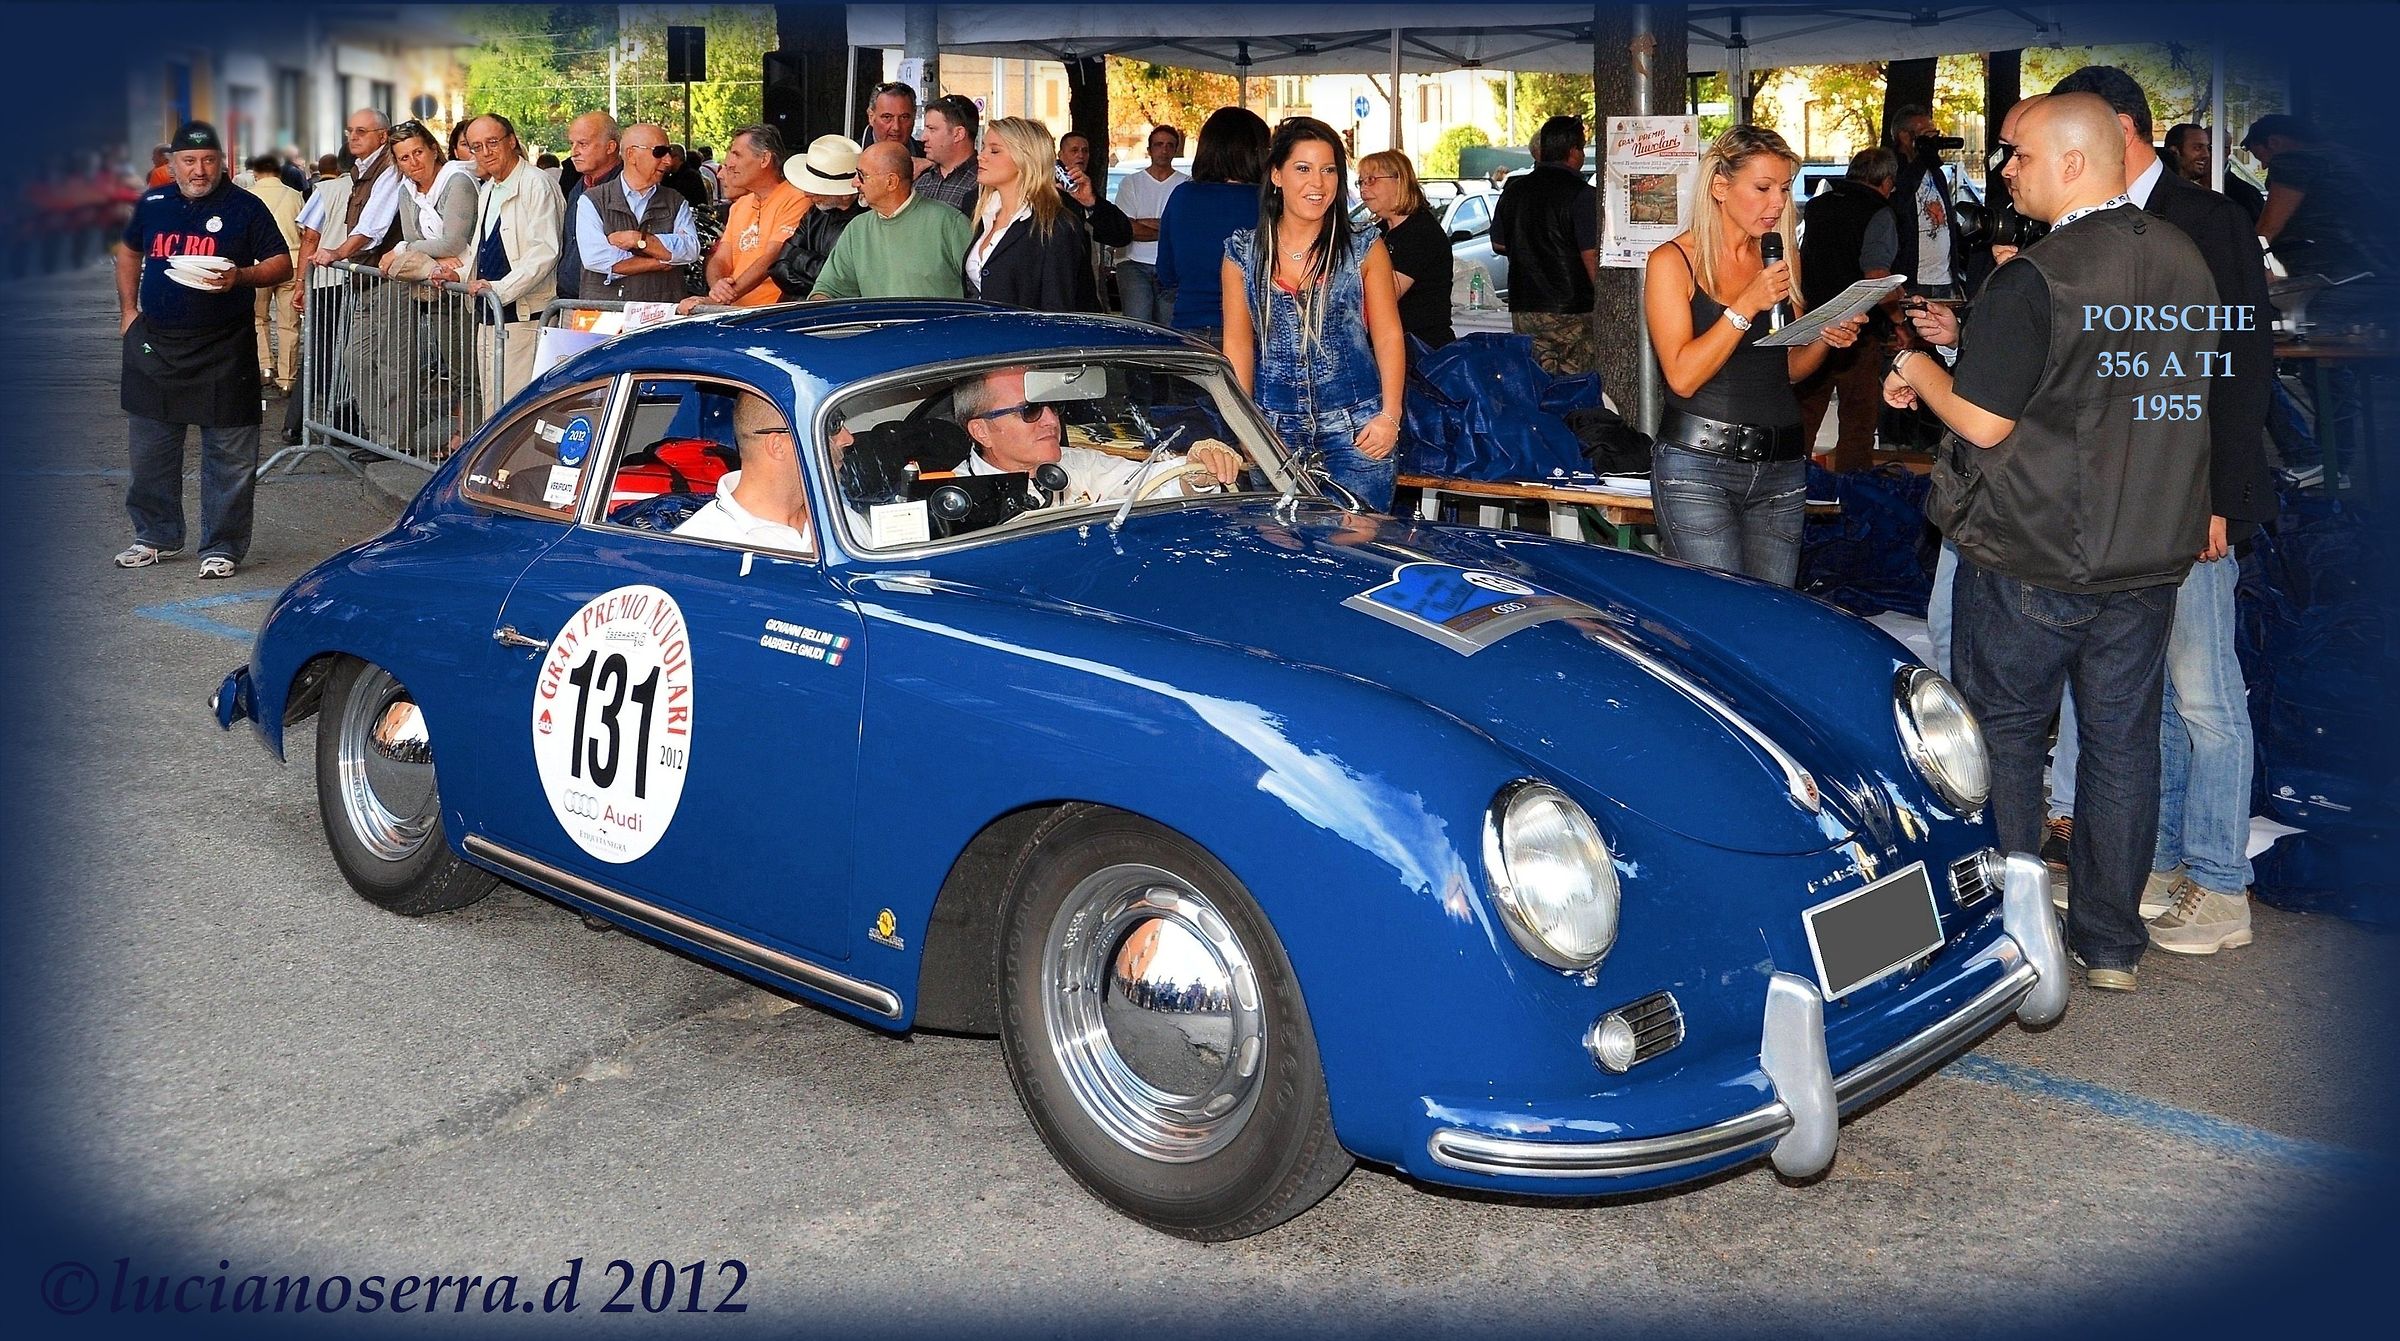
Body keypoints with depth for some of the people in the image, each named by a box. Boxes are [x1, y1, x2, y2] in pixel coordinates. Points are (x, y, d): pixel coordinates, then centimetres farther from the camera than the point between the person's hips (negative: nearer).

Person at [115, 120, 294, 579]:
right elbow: (129, 254, 24)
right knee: (149, 450, 11)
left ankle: (222, 546, 7)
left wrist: (240, 277, -20)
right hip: (155, 346, 4)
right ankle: (155, 536, 25)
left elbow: (282, 265, -2)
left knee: (229, 455, -2)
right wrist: (128, 311, 13)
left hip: (223, 349, -4)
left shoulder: (245, 207, -2)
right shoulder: (152, 204, 10)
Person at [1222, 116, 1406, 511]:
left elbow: (1388, 336, 3)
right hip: (1273, 428, 1)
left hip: (1354, 427, -1)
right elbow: (1238, 342, 5)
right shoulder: (1243, 253, 6)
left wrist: (1390, 416, -8)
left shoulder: (1365, 251, 4)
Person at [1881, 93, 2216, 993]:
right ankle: (2112, 943, 21)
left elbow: (1983, 423, -18)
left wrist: (1921, 373, 0)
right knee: (2123, 743, 12)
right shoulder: (2187, 262, 4)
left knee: (2005, 740, 9)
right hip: (2150, 554, 6)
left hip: (2030, 563, -6)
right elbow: (2194, 397, 16)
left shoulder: (2033, 281, -19)